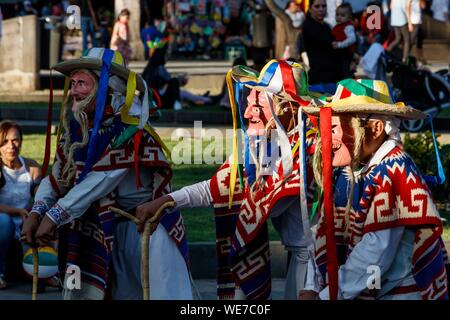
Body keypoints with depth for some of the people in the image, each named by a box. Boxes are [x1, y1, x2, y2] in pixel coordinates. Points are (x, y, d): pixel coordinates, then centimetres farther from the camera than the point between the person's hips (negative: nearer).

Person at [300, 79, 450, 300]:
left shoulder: (392, 170, -15)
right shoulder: (347, 173, 6)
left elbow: (376, 251, -22)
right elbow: (327, 236, 2)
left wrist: (326, 296, -18)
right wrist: (312, 289, -11)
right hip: (367, 292, 6)